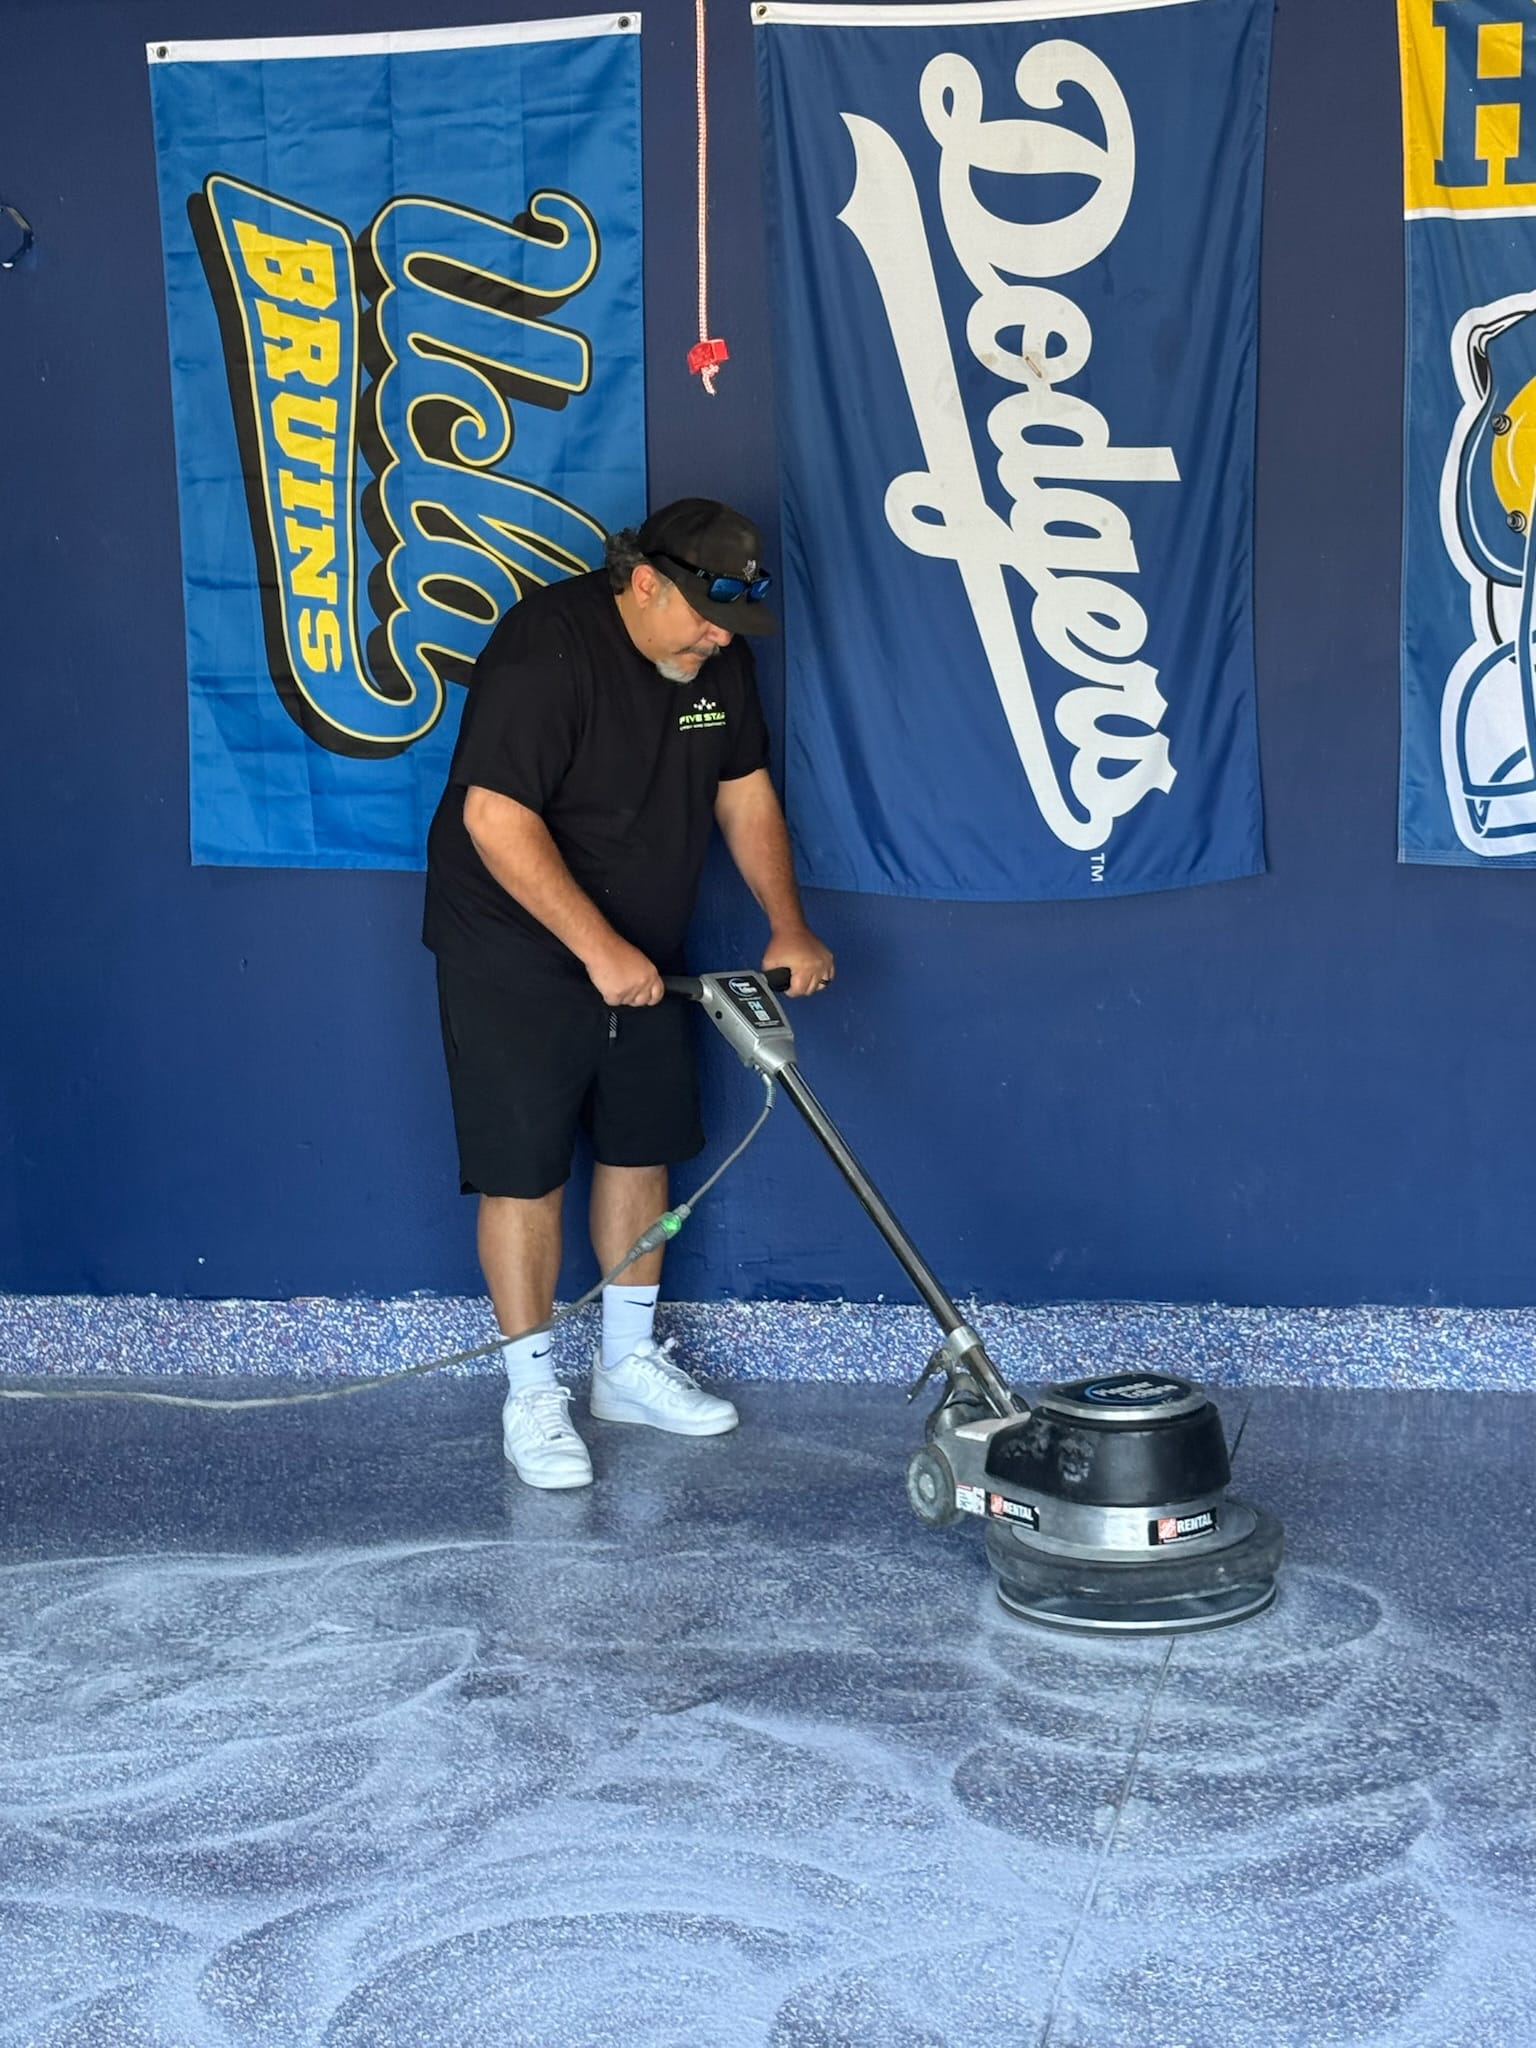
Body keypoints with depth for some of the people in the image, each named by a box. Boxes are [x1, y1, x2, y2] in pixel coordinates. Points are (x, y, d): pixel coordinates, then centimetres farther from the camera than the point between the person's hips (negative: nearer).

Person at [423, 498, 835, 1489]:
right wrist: (597, 948, -30)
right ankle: (534, 1393, 9)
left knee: (642, 1148, 13)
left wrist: (789, 927, -3)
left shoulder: (718, 659, -1)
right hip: (517, 951, -7)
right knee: (525, 1171, -3)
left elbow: (745, 795, 8)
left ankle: (629, 1364, 27)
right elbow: (495, 818, -29)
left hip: (640, 952, 8)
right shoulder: (548, 647, -25)